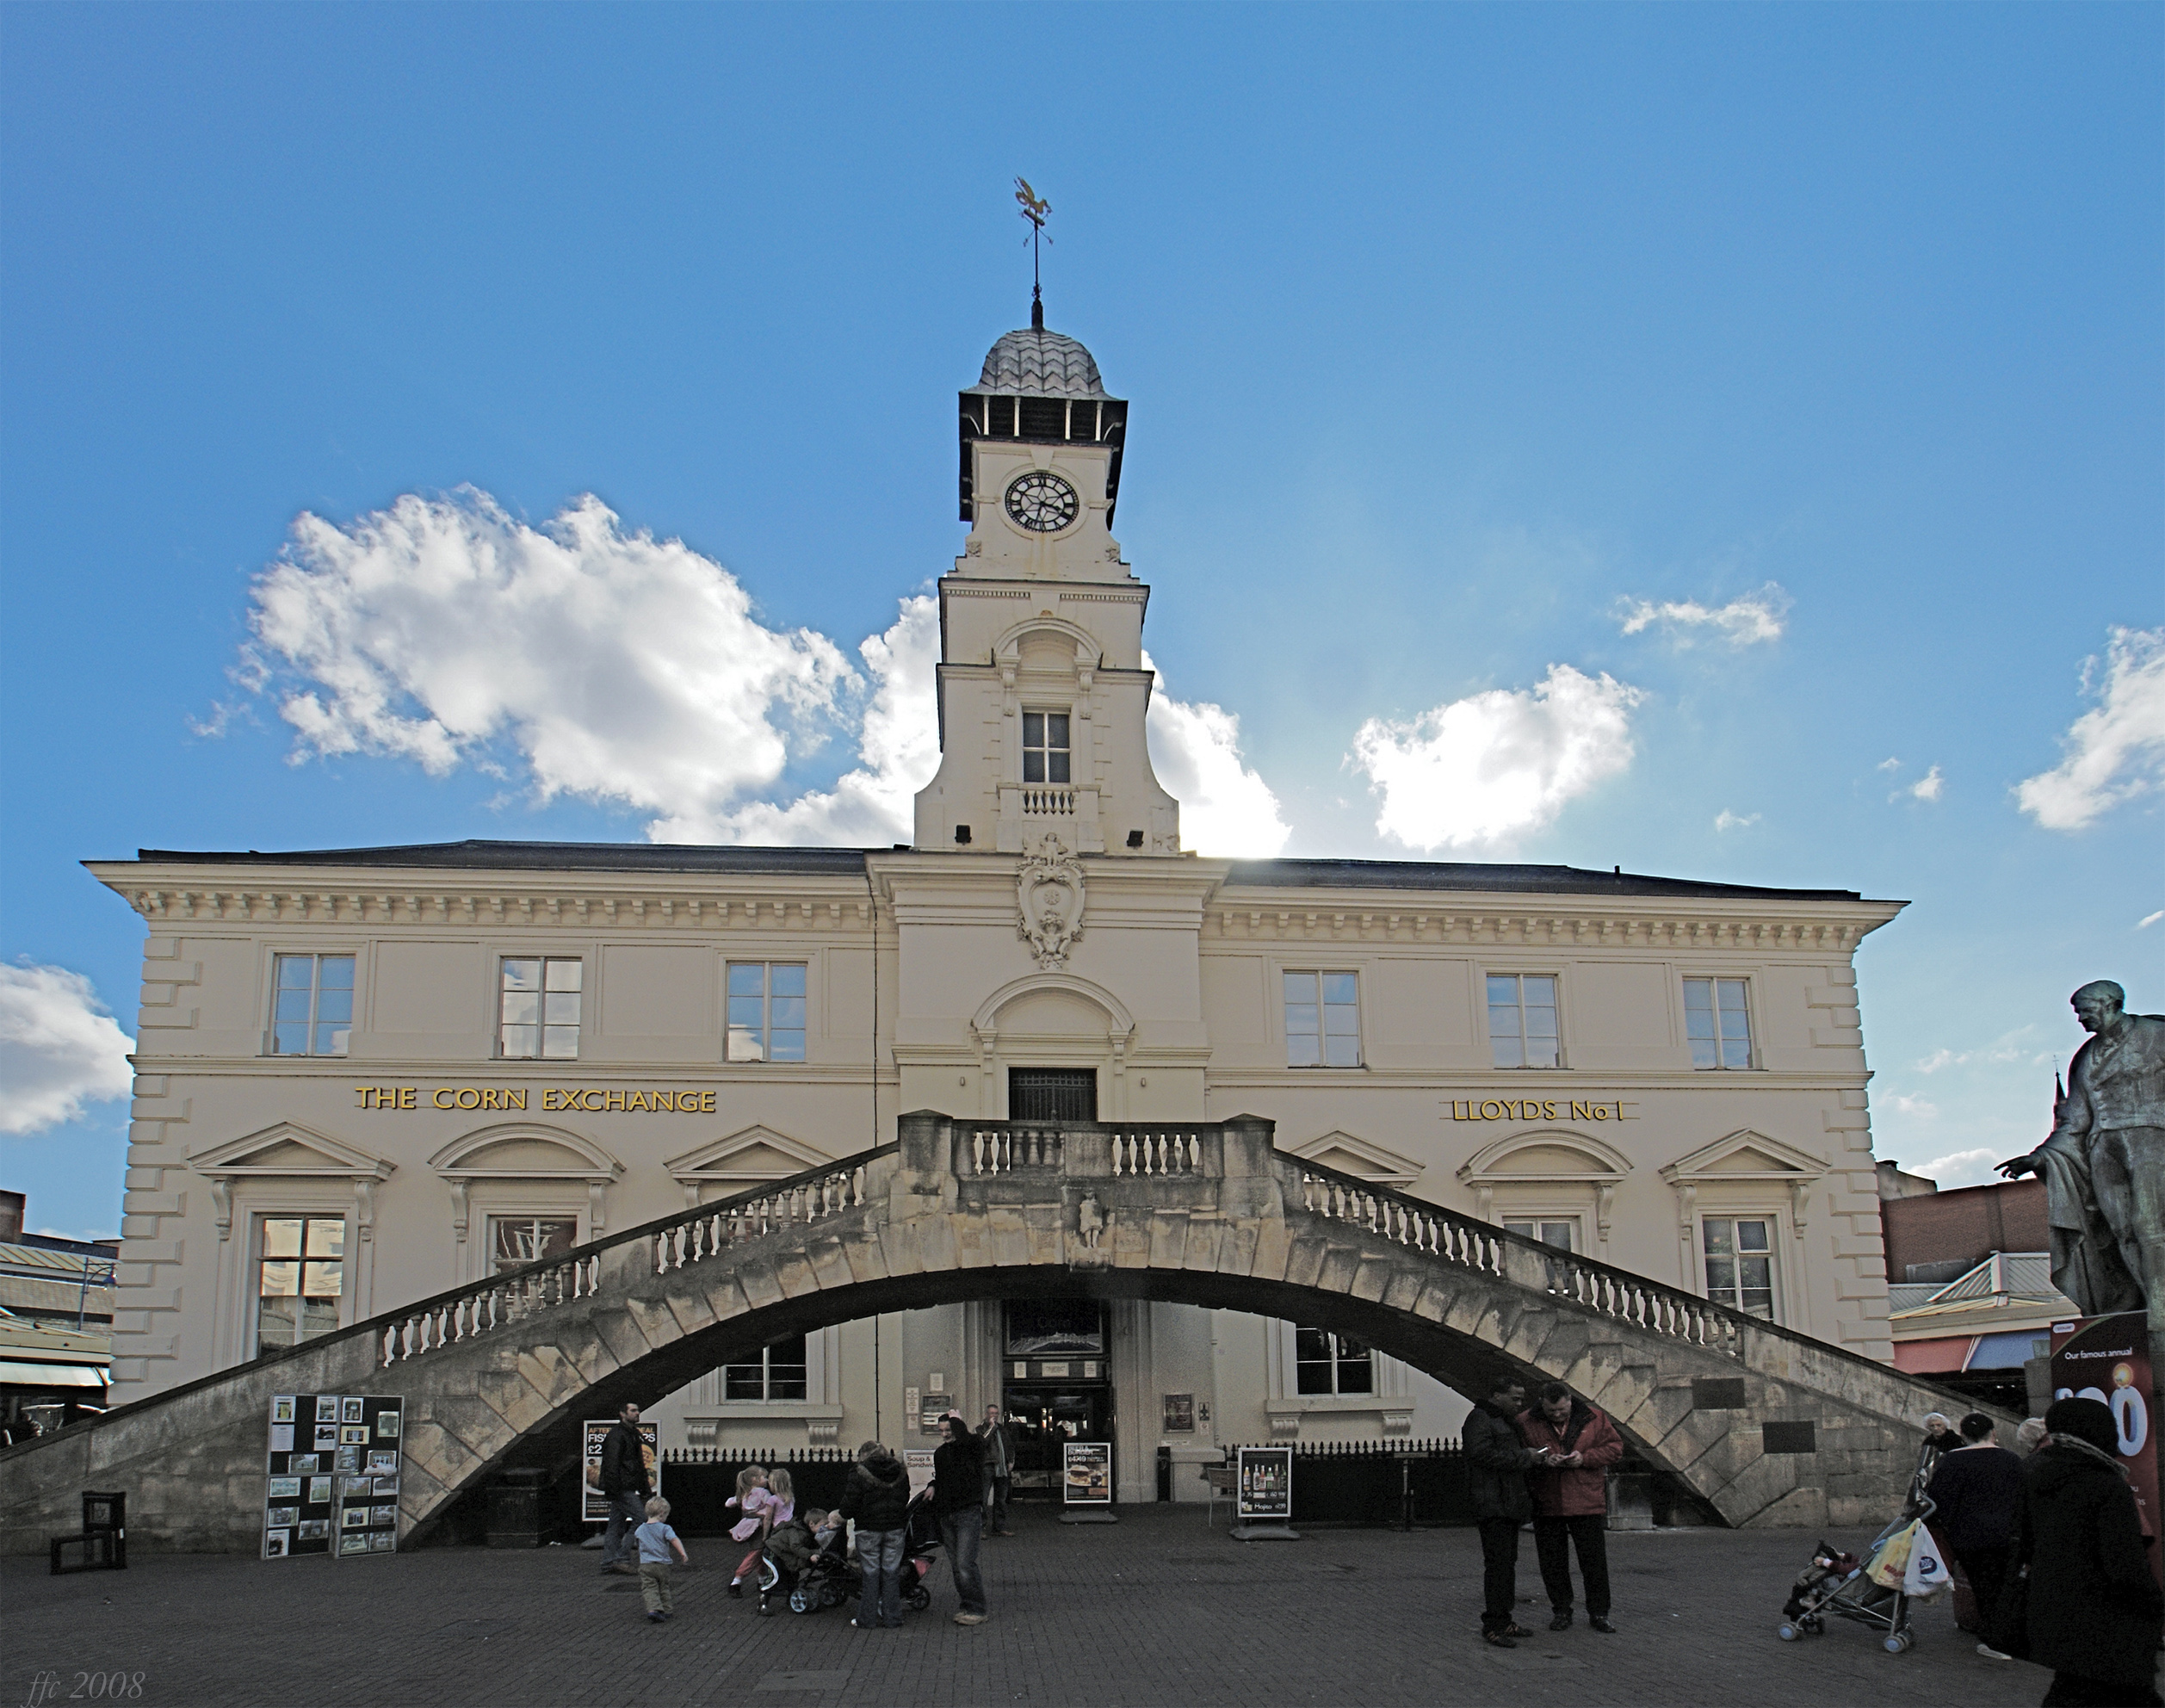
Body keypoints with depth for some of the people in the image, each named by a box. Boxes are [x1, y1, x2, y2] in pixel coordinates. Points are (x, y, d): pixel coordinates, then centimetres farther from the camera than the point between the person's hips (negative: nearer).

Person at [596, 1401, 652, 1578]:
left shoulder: (633, 1434, 20)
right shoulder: (616, 1435, -12)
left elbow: (639, 1464, 26)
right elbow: (612, 1464, -19)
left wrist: (646, 1490, 23)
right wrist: (614, 1489, -24)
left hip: (628, 1488, 10)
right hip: (622, 1489, -10)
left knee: (617, 1524, 11)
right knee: (641, 1518, -12)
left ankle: (609, 1562, 14)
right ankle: (622, 1558, -9)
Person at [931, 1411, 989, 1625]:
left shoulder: (973, 1447, -6)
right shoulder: (940, 1452, 15)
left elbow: (964, 1438, -30)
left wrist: (956, 1419, -12)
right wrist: (933, 1487, 9)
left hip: (969, 1513, -7)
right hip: (946, 1516, 7)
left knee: (965, 1564, -14)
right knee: (955, 1565, 7)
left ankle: (976, 1610, -8)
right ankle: (967, 1606, 16)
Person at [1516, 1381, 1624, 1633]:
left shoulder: (1593, 1419, 1)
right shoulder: (1526, 1423, 0)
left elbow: (1615, 1447, 3)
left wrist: (1585, 1458, -12)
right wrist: (1542, 1461, -18)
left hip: (1588, 1505, 0)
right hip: (1547, 1506, 1)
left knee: (1595, 1560, 3)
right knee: (1552, 1563, 7)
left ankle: (1598, 1613, 15)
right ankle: (1562, 1611, 22)